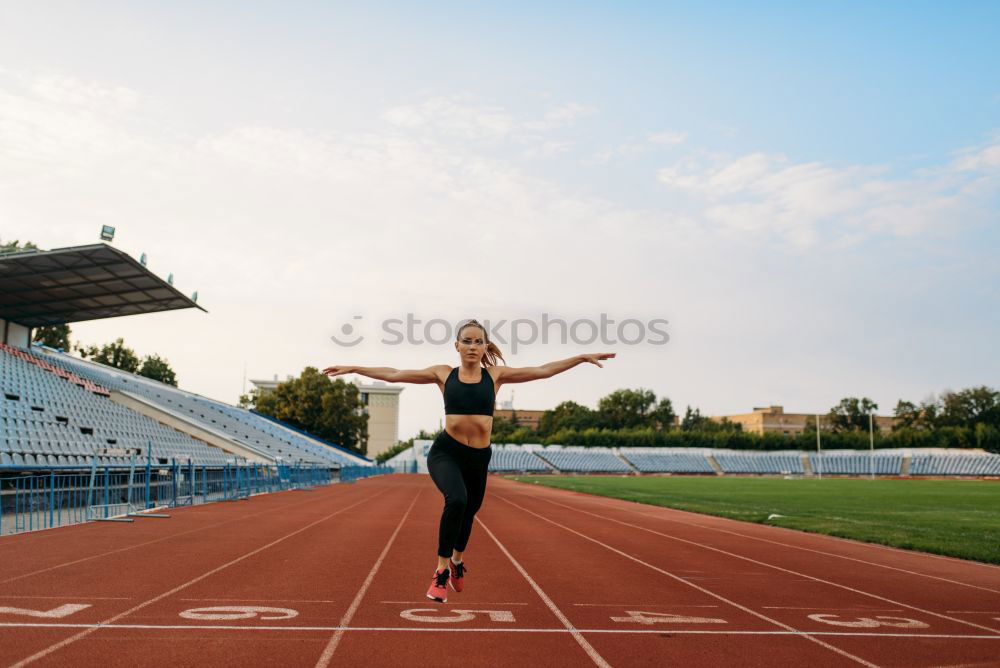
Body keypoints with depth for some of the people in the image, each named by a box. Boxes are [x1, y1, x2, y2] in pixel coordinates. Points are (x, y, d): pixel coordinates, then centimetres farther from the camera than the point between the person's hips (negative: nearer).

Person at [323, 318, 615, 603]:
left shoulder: (495, 374, 2)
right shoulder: (443, 373, 1)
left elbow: (542, 371, 0)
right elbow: (394, 374, 3)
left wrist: (583, 357, -4)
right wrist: (353, 368, 1)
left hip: (479, 457, 3)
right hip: (446, 452, -3)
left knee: (468, 511, 20)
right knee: (456, 500, -30)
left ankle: (457, 561, 52)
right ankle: (441, 573, -15)